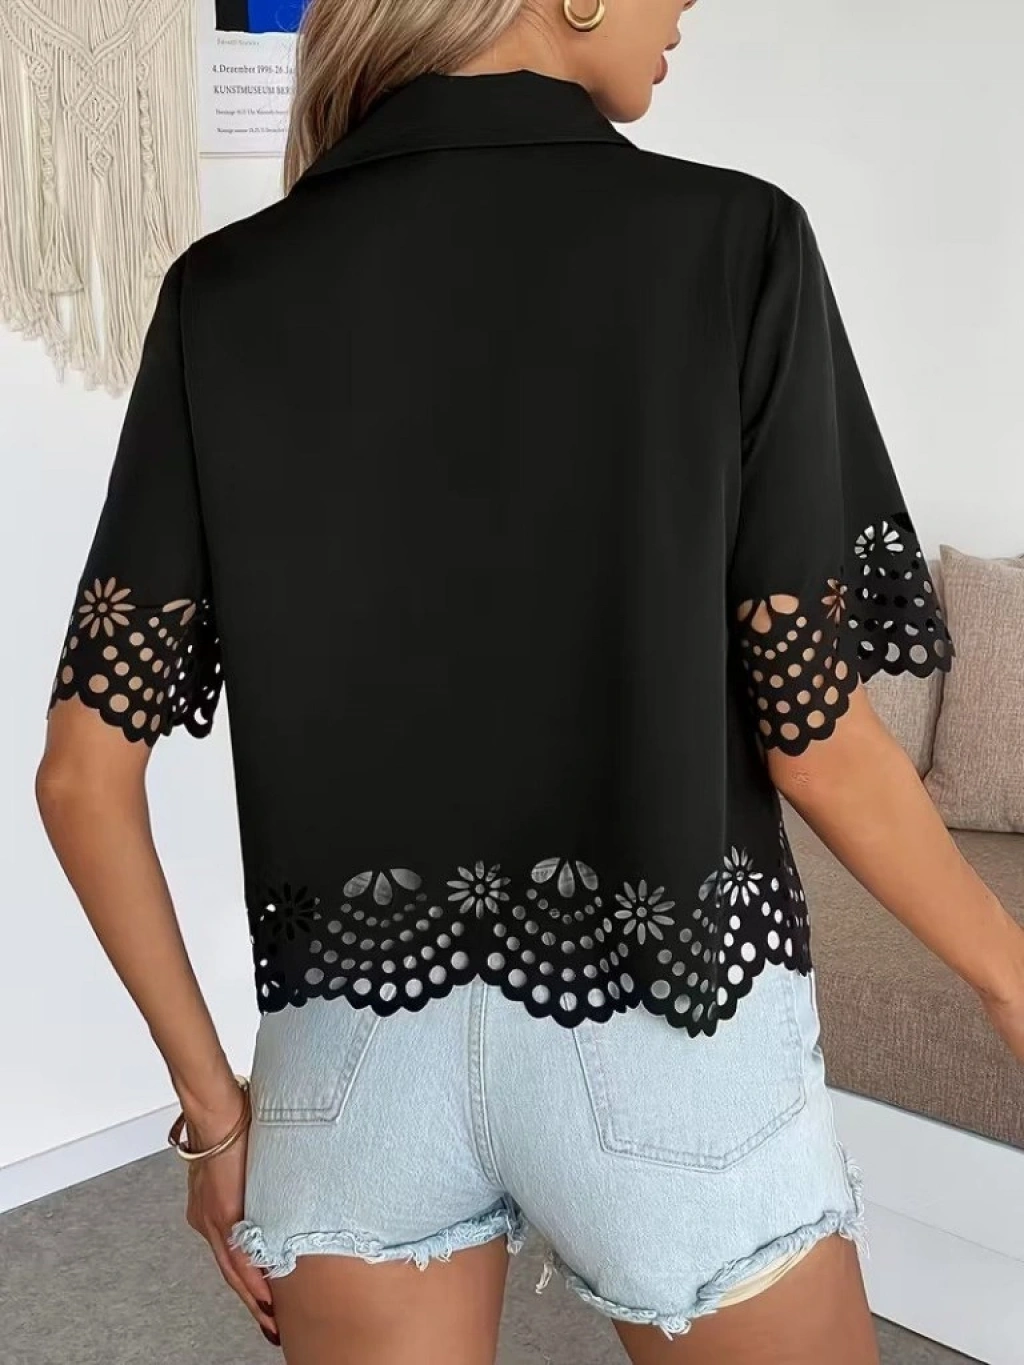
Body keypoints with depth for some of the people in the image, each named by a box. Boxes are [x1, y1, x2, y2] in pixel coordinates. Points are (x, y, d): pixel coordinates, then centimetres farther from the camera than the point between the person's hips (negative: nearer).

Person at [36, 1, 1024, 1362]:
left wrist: (211, 1097, 6)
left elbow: (86, 772, -6)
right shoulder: (728, 242, -12)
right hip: (669, 1034, -2)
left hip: (358, 1042, 3)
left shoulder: (227, 293, -4)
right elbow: (815, 736, -11)